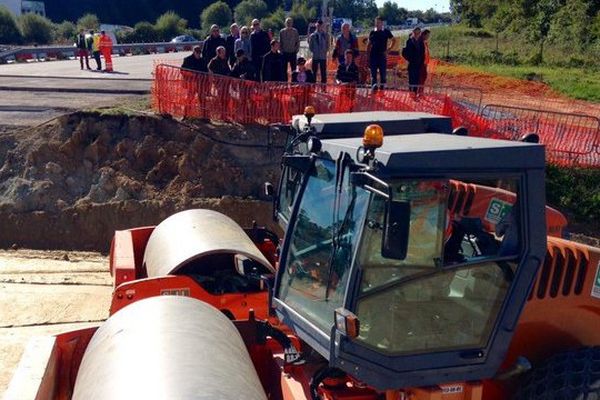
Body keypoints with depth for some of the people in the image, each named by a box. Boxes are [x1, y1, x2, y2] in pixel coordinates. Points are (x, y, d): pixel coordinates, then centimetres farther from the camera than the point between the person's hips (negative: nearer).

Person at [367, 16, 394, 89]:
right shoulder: (372, 32, 8)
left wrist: (388, 50, 0)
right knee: (373, 72, -6)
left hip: (382, 55, -1)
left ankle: (382, 86, 13)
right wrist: (367, 53, 4)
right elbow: (369, 44, 12)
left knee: (383, 71, 4)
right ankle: (374, 85, -10)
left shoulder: (386, 32, 2)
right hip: (373, 55, 1)